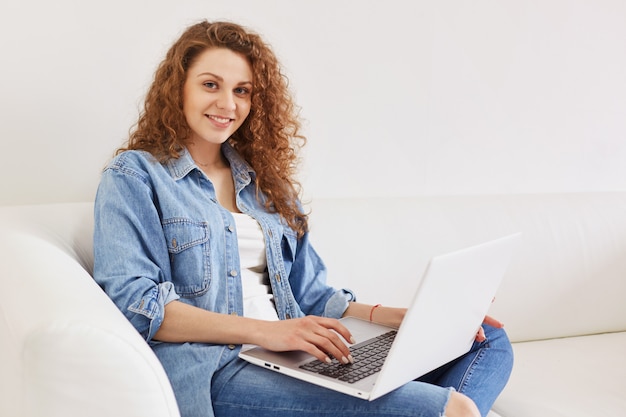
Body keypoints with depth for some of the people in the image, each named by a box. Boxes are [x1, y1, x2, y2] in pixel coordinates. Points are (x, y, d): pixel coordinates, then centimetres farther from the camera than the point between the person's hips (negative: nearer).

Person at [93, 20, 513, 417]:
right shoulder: (134, 175, 4)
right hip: (214, 370, -7)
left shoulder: (265, 181, 22)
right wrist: (265, 331, -19)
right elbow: (132, 300, -9)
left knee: (489, 340, -5)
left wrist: (399, 317, 2)